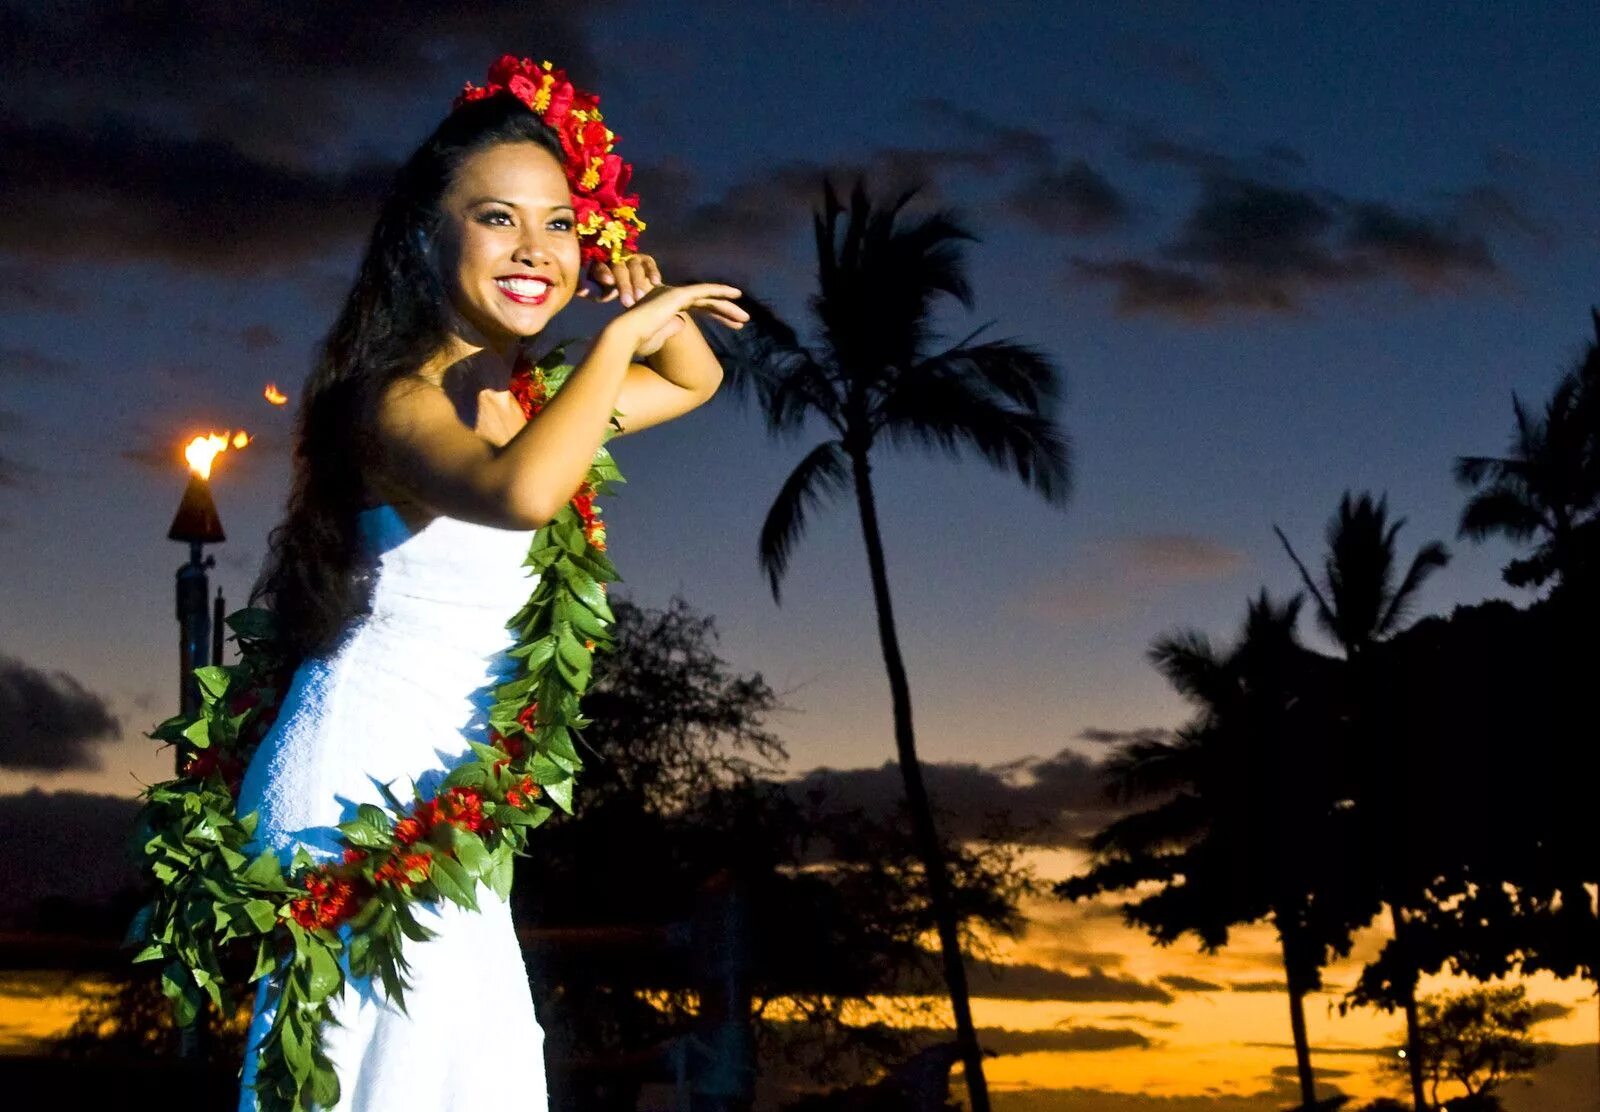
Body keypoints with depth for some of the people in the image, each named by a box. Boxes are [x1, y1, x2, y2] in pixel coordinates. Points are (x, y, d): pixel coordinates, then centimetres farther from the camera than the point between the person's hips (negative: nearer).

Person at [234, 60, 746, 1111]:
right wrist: (623, 334, -22)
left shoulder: (526, 402, 13)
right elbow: (521, 493, -35)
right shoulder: (400, 400, -13)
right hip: (365, 778, -9)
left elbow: (699, 380, 28)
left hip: (441, 806, 9)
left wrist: (642, 294, 6)